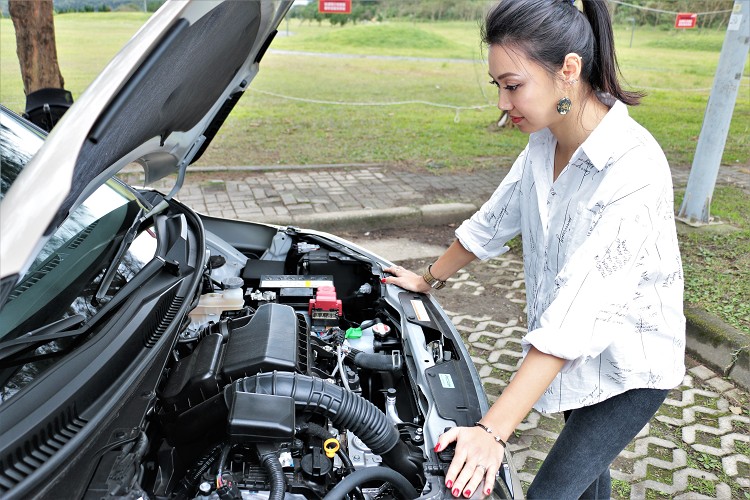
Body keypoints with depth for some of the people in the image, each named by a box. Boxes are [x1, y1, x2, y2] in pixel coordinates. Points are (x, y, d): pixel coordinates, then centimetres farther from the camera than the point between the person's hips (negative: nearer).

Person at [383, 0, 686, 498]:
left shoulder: (634, 171, -33)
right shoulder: (546, 141, -8)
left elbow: (577, 314, -36)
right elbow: (494, 220, 7)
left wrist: (493, 431, -36)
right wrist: (429, 279, 17)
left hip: (631, 366, -7)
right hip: (571, 354, 7)